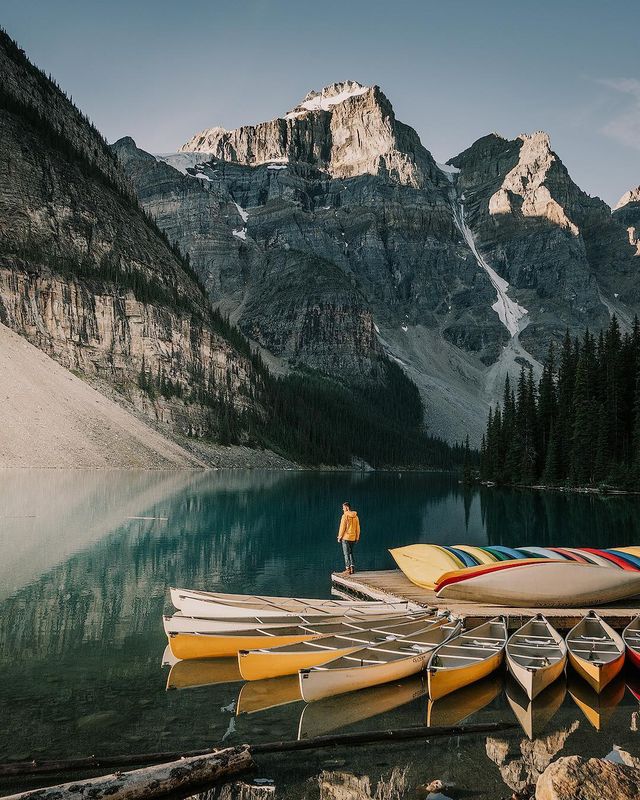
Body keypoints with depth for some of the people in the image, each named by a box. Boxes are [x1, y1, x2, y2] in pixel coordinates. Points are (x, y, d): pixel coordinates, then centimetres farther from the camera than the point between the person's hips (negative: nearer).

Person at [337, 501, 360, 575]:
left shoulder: (345, 516, -12)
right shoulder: (355, 516, 7)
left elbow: (342, 527, -13)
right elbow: (358, 528, 11)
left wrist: (339, 537, -5)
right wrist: (357, 538, 18)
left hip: (345, 537, -6)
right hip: (353, 538, 6)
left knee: (346, 553, -2)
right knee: (350, 553, 17)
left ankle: (348, 569, -4)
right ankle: (352, 568, 13)